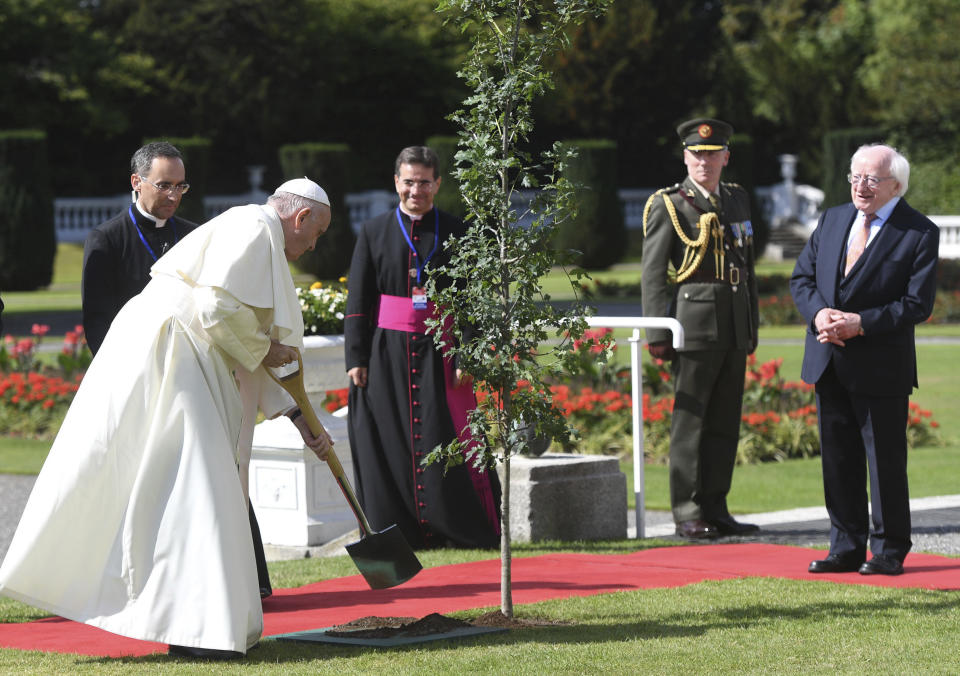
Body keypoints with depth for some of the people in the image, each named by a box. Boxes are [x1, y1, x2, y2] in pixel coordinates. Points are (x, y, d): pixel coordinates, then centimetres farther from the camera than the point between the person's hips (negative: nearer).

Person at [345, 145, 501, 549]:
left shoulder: (454, 234, 5)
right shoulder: (374, 233, 7)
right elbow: (357, 302, 6)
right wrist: (356, 359, -2)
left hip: (438, 351, -1)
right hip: (388, 353, 1)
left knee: (445, 439, -4)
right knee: (391, 445, 0)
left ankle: (466, 529, 4)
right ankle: (399, 530, 8)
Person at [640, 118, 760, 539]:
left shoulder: (737, 200, 16)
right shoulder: (668, 205, -2)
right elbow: (652, 274, -5)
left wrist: (752, 327, 18)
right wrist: (658, 334, -12)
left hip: (735, 327, 6)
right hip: (694, 324, -6)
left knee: (725, 422, 8)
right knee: (689, 420, -4)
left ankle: (715, 509, 14)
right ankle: (687, 515, 0)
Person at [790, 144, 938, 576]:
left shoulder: (919, 233, -7)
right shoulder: (832, 220, 11)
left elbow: (918, 303, -12)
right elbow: (801, 277, 12)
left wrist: (861, 323, -20)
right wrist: (818, 313, -9)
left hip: (880, 367, -6)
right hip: (829, 363, 6)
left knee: (885, 460, 0)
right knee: (838, 459, 10)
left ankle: (889, 552, 11)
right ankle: (846, 548, 19)